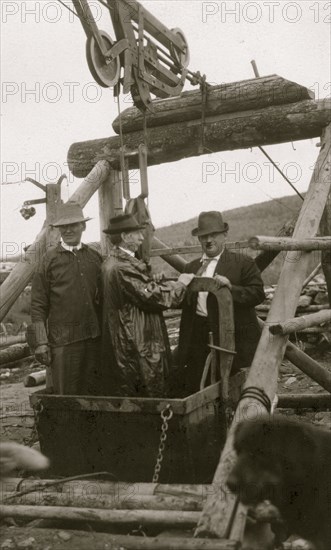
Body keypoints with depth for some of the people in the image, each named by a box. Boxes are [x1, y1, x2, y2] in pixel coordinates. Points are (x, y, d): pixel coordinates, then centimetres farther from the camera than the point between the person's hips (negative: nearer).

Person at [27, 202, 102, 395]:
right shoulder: (50, 258, -1)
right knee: (67, 396, 0)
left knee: (93, 392, 9)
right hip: (62, 339, -4)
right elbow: (38, 304, -2)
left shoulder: (95, 257, 10)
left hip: (94, 337, 4)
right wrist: (40, 342, -7)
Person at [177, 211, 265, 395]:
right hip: (198, 340, 4)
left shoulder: (243, 263, 2)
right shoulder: (191, 267, 16)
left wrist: (231, 287, -21)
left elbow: (258, 294, -6)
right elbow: (186, 307, 17)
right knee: (194, 391, 5)